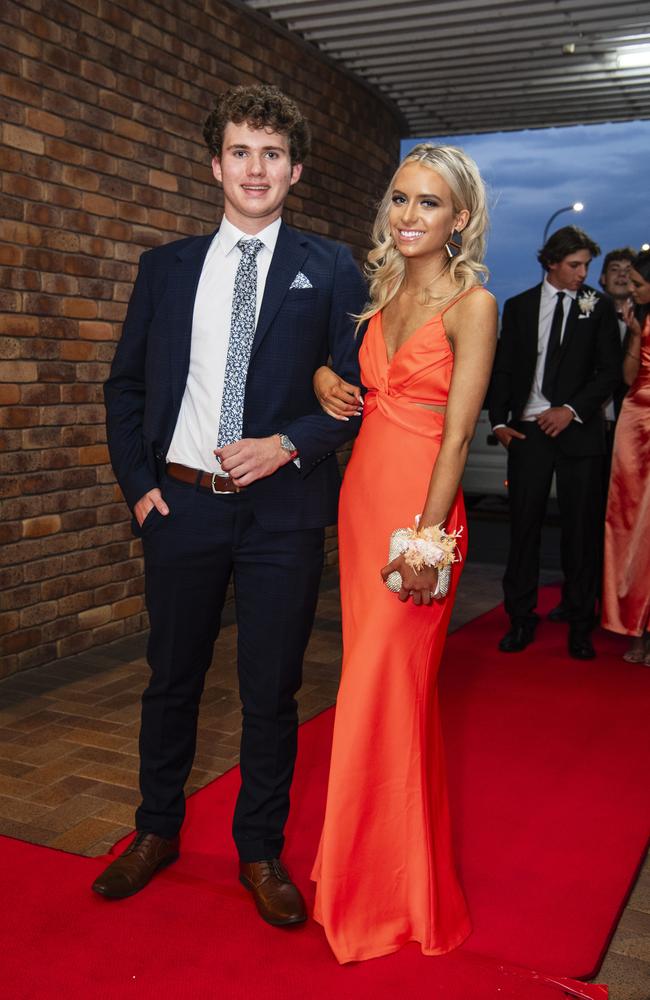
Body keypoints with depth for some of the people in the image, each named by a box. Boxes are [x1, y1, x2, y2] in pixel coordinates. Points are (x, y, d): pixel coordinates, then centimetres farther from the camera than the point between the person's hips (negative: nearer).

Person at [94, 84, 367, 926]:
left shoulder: (330, 271, 2)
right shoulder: (165, 267, 8)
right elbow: (126, 385, 11)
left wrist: (289, 445, -14)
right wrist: (138, 483, 1)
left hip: (282, 510, -2)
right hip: (181, 505, 2)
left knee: (271, 690, 8)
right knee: (171, 677, 15)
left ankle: (261, 851, 28)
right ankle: (157, 832, 35)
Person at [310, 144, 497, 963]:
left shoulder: (471, 304, -8)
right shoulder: (383, 294, 12)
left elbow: (457, 433, -13)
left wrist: (426, 538, -18)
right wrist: (325, 379, 5)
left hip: (419, 504, -7)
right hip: (361, 492, 7)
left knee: (384, 689, -2)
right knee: (371, 674, 14)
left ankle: (390, 892, 18)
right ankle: (363, 859, 31)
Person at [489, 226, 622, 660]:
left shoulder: (599, 307, 6)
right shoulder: (518, 307, 10)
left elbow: (610, 369, 2)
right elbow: (503, 368, 10)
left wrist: (572, 409, -10)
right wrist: (500, 420, 0)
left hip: (579, 430, -1)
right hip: (528, 430, 1)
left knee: (582, 529, 2)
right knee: (524, 526, 2)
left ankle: (581, 625, 12)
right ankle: (521, 619, 12)